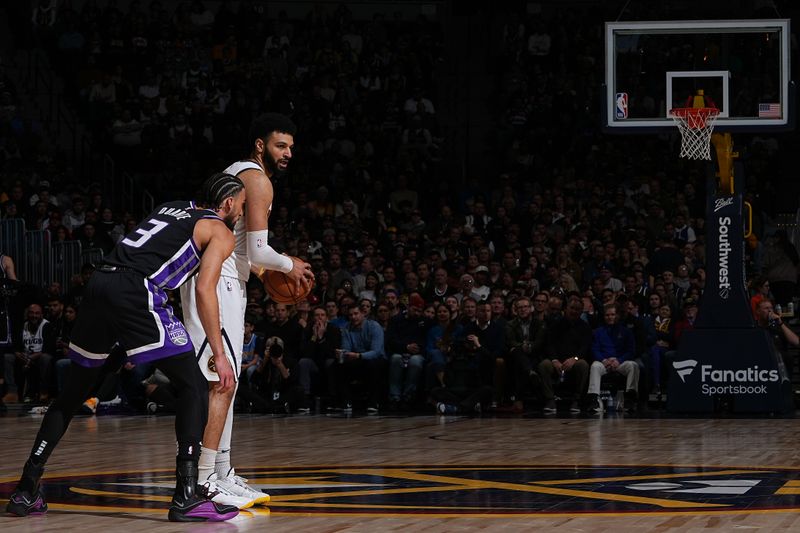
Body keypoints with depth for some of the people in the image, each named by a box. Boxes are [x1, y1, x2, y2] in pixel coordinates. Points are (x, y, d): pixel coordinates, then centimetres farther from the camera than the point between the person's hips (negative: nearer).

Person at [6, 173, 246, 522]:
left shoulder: (171, 207, 31)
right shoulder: (221, 232, 10)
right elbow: (205, 289, -3)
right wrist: (219, 354, -3)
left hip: (100, 283, 7)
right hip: (136, 292, -7)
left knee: (73, 393, 18)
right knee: (193, 387, 2)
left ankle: (26, 490, 18)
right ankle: (187, 496, -8)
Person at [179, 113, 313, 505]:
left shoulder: (235, 173, 21)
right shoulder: (258, 180, -11)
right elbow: (257, 252, -17)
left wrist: (262, 268, 25)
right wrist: (289, 265, 1)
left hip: (221, 283, 11)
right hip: (217, 284, -11)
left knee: (224, 382, 14)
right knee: (220, 382, -13)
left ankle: (222, 474, 19)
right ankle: (203, 480, -17)